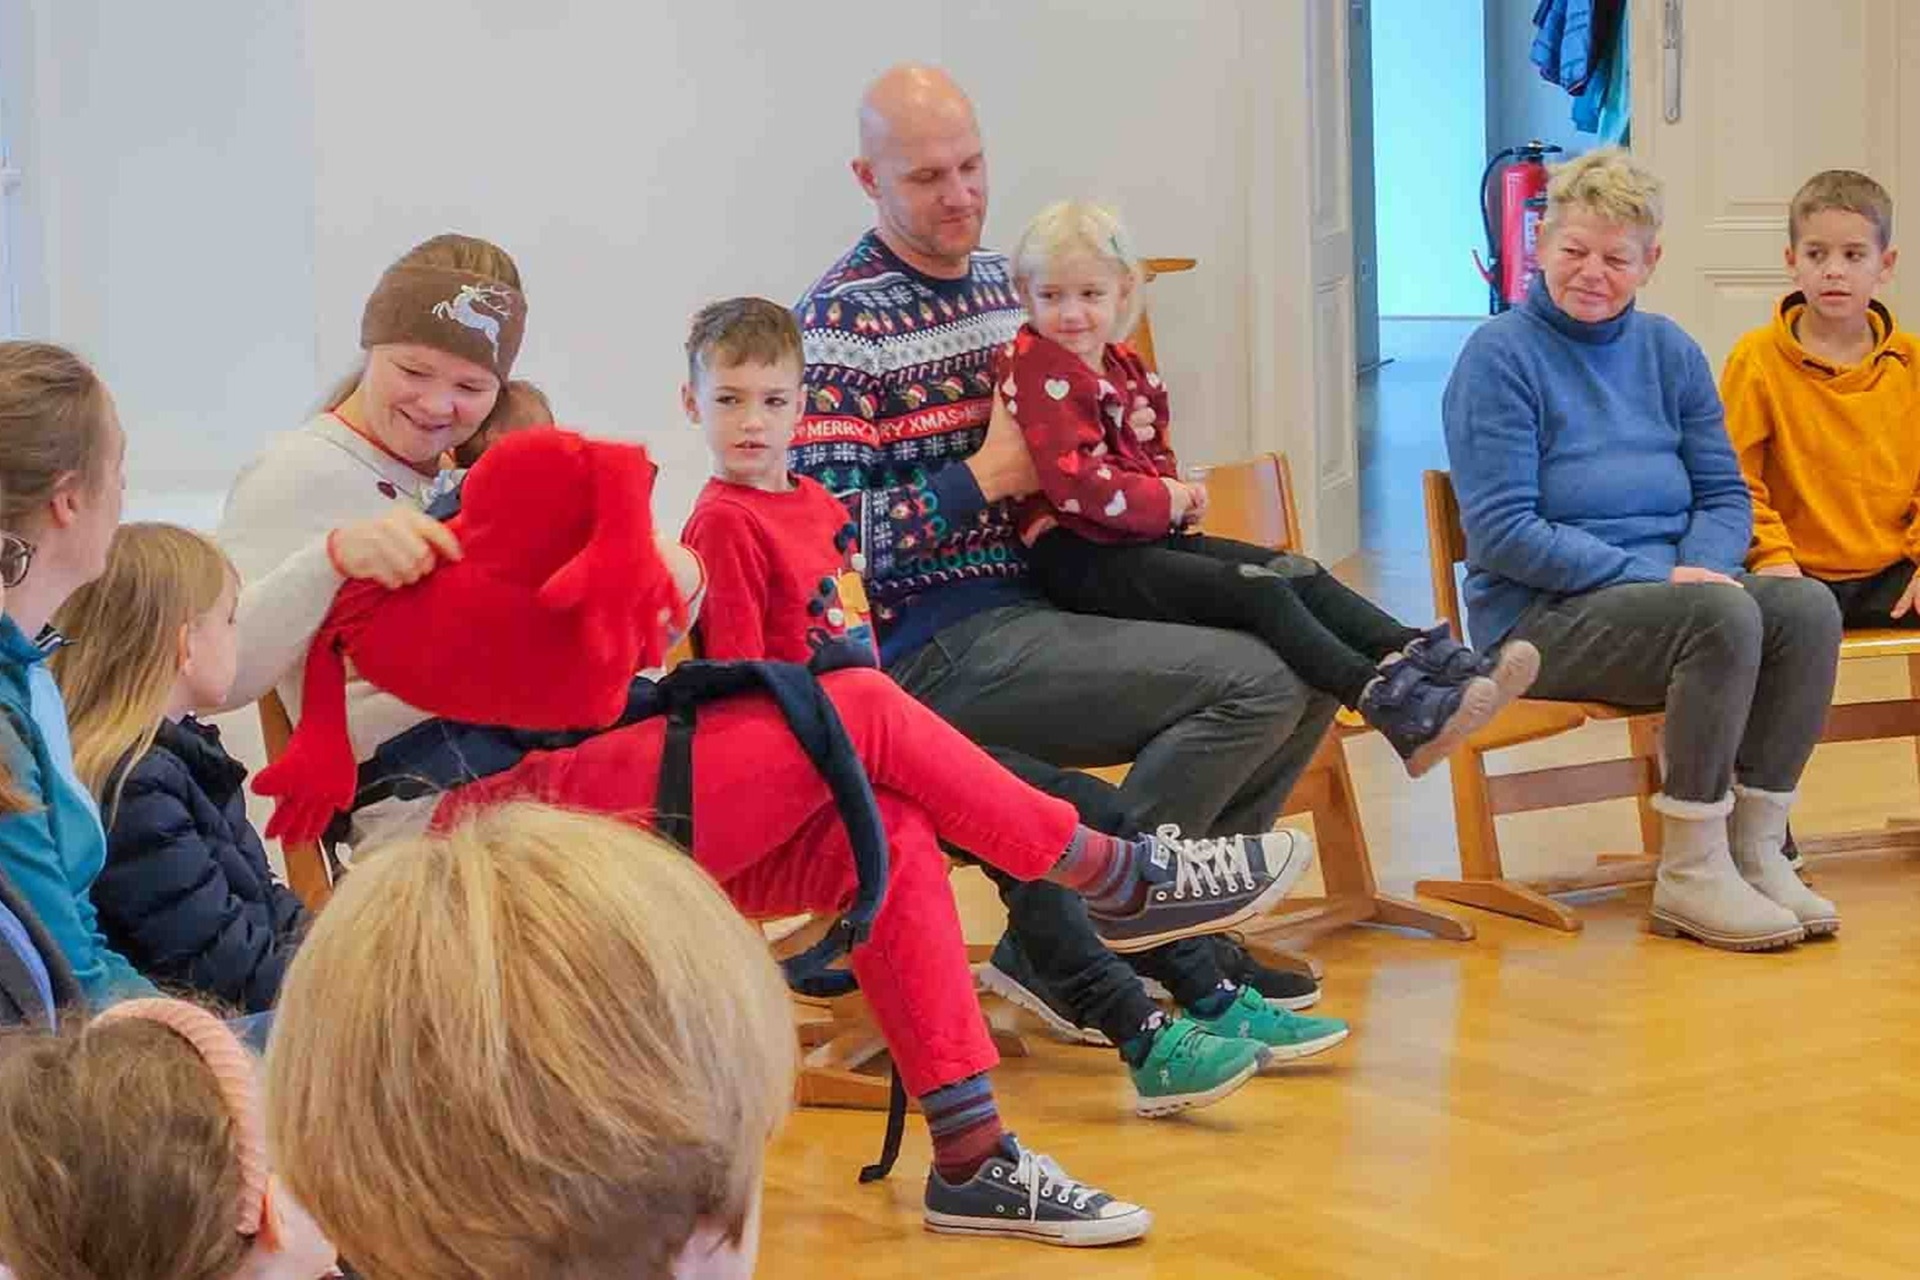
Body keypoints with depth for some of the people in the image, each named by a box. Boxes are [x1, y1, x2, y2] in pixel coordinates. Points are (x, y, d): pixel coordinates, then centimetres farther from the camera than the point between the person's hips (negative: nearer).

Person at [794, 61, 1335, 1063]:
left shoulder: (1006, 286, 15)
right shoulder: (840, 323, -10)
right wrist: (988, 476, -15)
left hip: (1041, 603, 9)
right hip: (938, 649, -8)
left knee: (1303, 684, 2)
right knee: (1250, 685, -21)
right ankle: (1057, 948, -12)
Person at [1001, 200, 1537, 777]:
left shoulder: (1124, 366, 18)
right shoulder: (1035, 371, -11)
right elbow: (1075, 481, -22)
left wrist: (1180, 490, 8)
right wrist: (1166, 501, -10)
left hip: (1152, 535, 10)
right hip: (1080, 557, -9)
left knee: (1301, 575, -2)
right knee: (1260, 593, -22)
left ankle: (1428, 658, -10)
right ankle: (1391, 704, -31)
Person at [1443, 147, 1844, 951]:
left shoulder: (1669, 352, 13)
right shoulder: (1500, 356, -6)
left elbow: (1725, 496, 13)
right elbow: (1502, 534, -13)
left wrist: (1701, 566, -11)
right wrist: (1653, 575, -18)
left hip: (1668, 588, 6)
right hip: (1539, 619, -6)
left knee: (1806, 607, -23)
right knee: (1723, 617, -32)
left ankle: (1755, 850, -16)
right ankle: (1690, 876, -24)